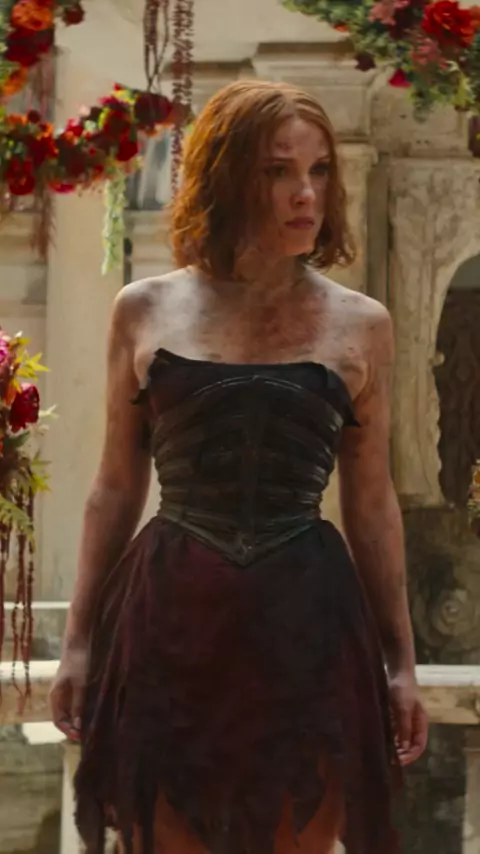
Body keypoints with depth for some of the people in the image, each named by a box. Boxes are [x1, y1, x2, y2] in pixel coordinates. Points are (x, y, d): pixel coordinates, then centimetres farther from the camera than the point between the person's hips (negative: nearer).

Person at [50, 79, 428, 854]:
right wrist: (80, 639, 7)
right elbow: (116, 488, 10)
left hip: (306, 623, 0)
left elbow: (372, 504, 9)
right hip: (171, 618, 0)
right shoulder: (146, 311, 5)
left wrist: (401, 660, 8)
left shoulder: (359, 325, 5)